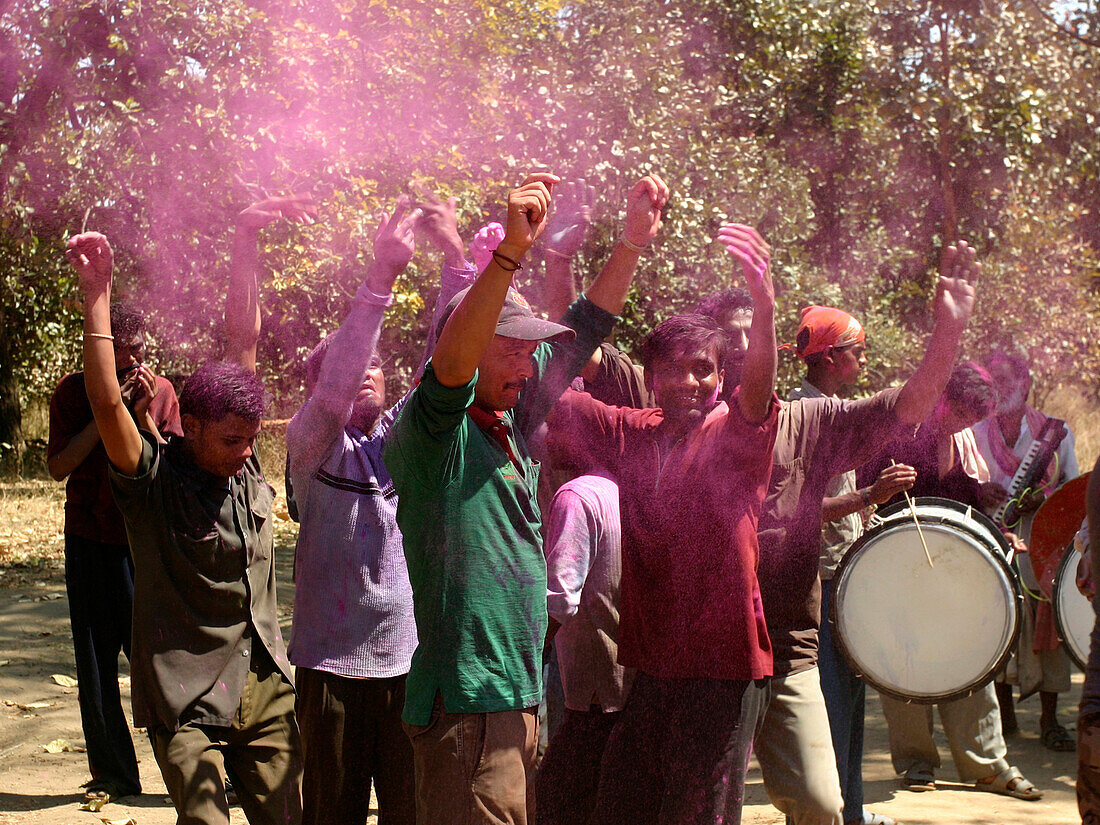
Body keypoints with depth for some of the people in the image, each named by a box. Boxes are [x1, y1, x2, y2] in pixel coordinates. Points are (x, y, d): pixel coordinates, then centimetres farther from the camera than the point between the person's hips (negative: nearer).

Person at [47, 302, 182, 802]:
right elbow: (59, 466, -9)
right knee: (95, 668, 5)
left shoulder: (160, 392, 2)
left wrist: (143, 416, -15)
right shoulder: (74, 392, 1)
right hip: (89, 541, 1)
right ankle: (112, 775, 17)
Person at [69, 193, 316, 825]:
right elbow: (107, 402, -25)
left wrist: (247, 238, 3)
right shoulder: (153, 477, -9)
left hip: (266, 684, 5)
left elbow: (245, 339, 4)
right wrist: (97, 293, -28)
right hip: (189, 700, -5)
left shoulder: (243, 462, 4)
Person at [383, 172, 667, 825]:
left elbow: (580, 333, 17)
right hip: (467, 703, -9)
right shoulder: (431, 432, -11)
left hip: (521, 694, 9)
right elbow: (452, 359, -31)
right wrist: (511, 251, -41)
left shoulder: (509, 420, 12)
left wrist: (633, 241, 8)